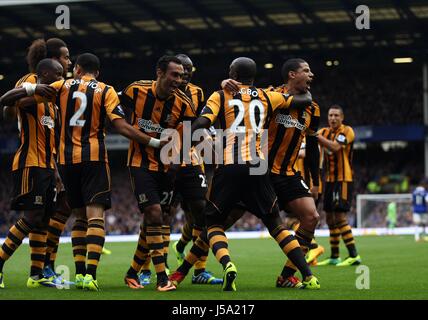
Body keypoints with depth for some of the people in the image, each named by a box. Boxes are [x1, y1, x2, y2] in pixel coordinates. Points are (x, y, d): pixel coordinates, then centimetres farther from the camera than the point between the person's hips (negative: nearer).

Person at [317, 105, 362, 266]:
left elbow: (335, 147, -25)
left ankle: (354, 255, -11)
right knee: (330, 217, 9)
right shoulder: (325, 132, 12)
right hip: (330, 179, 7)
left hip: (343, 179, -7)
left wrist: (317, 136, -28)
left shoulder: (347, 131, -9)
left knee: (339, 216, -13)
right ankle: (334, 257, 18)